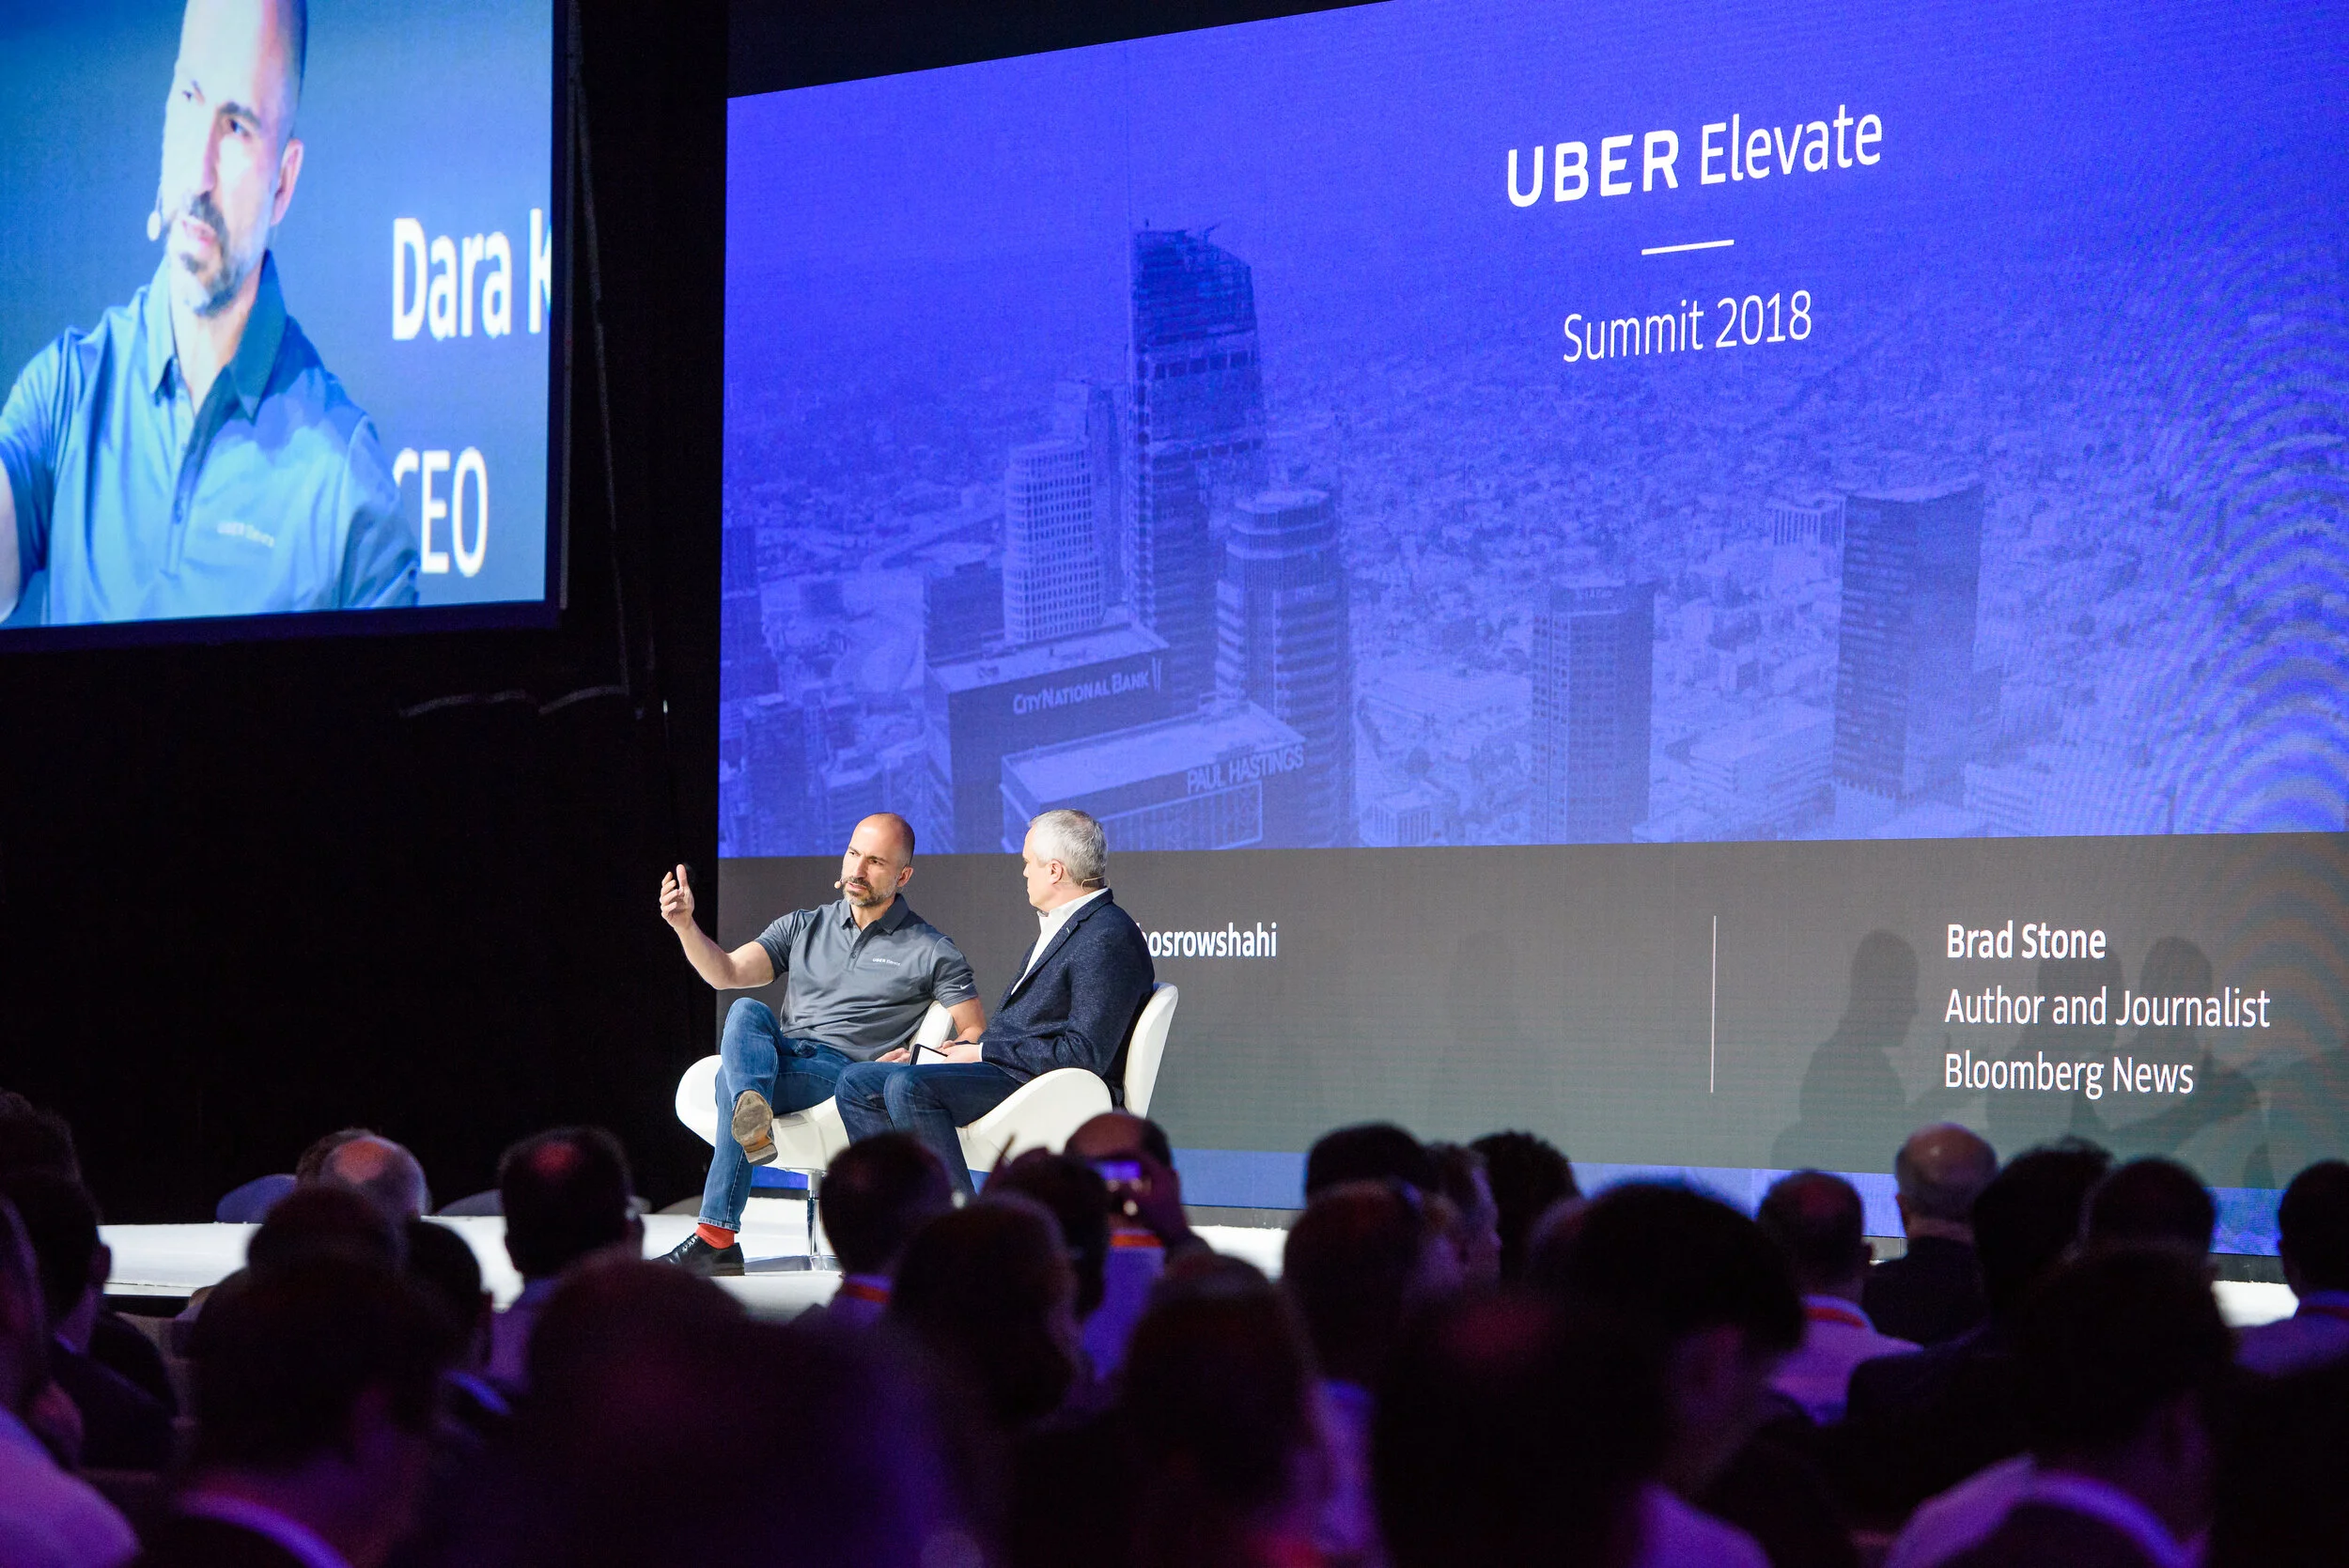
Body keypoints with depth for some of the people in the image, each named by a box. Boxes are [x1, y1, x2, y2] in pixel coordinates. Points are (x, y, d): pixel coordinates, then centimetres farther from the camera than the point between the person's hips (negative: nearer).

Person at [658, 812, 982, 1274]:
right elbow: (727, 972, 9)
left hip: (847, 1074, -4)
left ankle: (716, 1237, -37)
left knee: (731, 1078, -30)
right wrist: (685, 925, -9)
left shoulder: (932, 953, 11)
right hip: (782, 1057, 4)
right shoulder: (804, 927, 21)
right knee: (746, 1012, -29)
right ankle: (753, 1117, -58)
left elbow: (975, 1034, 6)